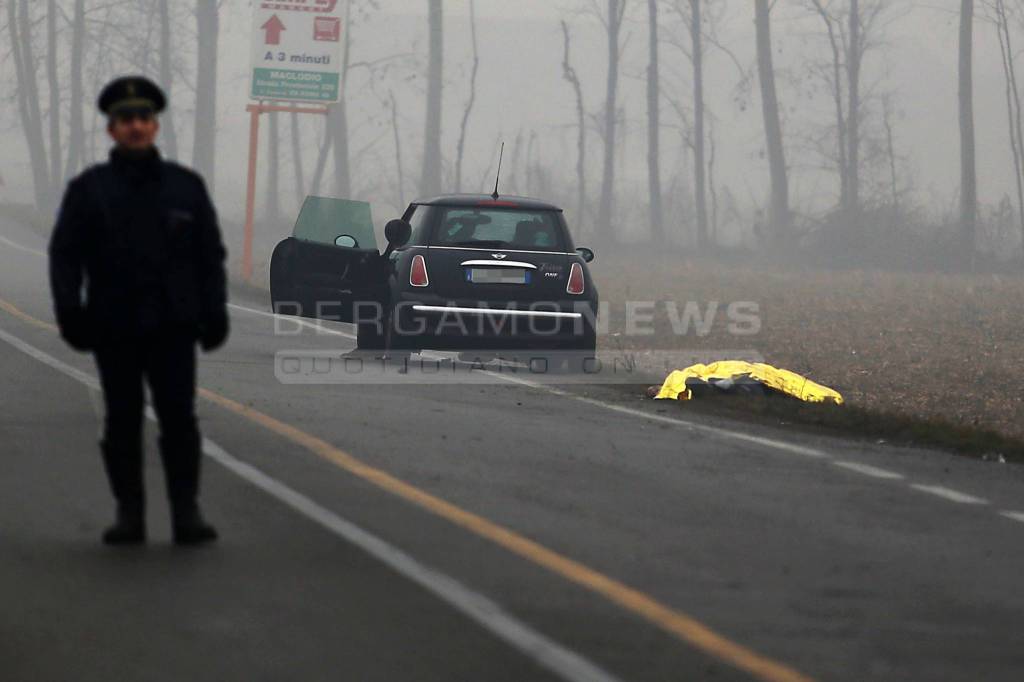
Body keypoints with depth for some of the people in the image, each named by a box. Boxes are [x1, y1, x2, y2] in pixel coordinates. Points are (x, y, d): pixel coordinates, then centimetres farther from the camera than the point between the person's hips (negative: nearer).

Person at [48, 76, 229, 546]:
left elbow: (211, 255, 8)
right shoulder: (88, 189, 4)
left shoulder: (186, 186, 7)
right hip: (114, 330, 0)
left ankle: (187, 514, -3)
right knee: (122, 423, 4)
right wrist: (69, 311, -10)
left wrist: (214, 312, 0)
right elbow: (65, 255, 1)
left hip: (173, 330, 0)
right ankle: (129, 514, 10)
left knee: (179, 419, -5)